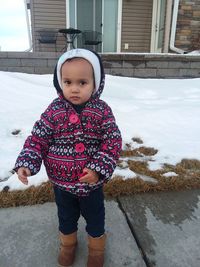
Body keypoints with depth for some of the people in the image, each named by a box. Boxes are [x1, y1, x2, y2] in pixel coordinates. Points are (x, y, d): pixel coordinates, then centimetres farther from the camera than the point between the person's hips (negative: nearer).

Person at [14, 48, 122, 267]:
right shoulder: (54, 110, -12)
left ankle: (96, 248, 52)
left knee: (95, 217, 22)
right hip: (61, 182, 2)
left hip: (92, 183, -1)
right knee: (66, 217, 26)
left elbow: (113, 141, -15)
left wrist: (99, 169, -23)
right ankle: (67, 244, 57)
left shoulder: (102, 111, -15)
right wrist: (26, 163, -20)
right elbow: (37, 139, -8)